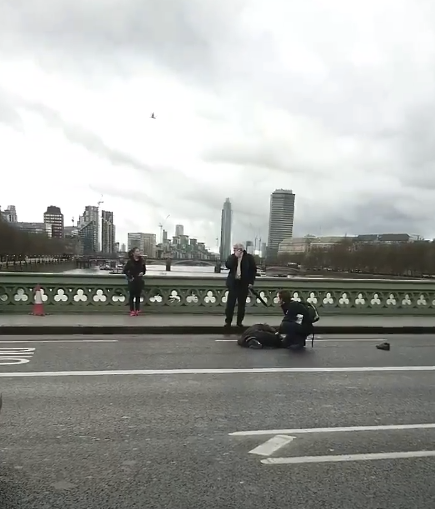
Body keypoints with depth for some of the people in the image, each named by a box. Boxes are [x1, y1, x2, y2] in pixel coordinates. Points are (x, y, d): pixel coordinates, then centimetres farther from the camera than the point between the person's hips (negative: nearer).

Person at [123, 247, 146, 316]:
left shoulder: (142, 261, 2)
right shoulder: (130, 261, -8)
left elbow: (144, 269, 15)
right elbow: (125, 270, -2)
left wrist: (142, 273, -5)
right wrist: (129, 277, -8)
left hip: (140, 281, 3)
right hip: (132, 281, -3)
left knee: (138, 296, 8)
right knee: (132, 296, 3)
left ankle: (137, 310, 15)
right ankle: (132, 310, 10)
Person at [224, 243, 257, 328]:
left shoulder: (249, 257, -1)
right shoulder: (232, 257, 6)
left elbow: (254, 270, -1)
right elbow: (227, 265, -11)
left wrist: (251, 282, -7)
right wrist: (235, 256, -15)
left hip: (244, 283, -1)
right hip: (233, 283, 1)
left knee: (242, 303, 5)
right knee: (230, 302, -3)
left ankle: (240, 321, 15)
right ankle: (228, 321, 4)